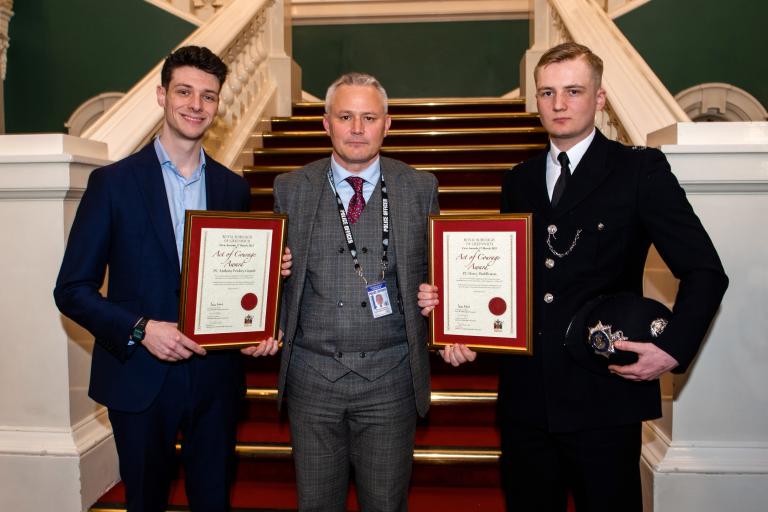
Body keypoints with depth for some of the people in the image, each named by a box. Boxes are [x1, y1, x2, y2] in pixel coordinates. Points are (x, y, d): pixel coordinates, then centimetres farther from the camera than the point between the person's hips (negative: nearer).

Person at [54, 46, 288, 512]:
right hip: (141, 379, -2)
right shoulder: (113, 182, -5)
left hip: (216, 378, 3)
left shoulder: (234, 188, 5)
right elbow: (73, 289, -5)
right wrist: (139, 329, -19)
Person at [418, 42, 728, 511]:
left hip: (603, 400, -4)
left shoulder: (641, 170, -4)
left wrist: (673, 350, -15)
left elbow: (704, 271, -4)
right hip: (526, 399, 4)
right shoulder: (519, 181, 10)